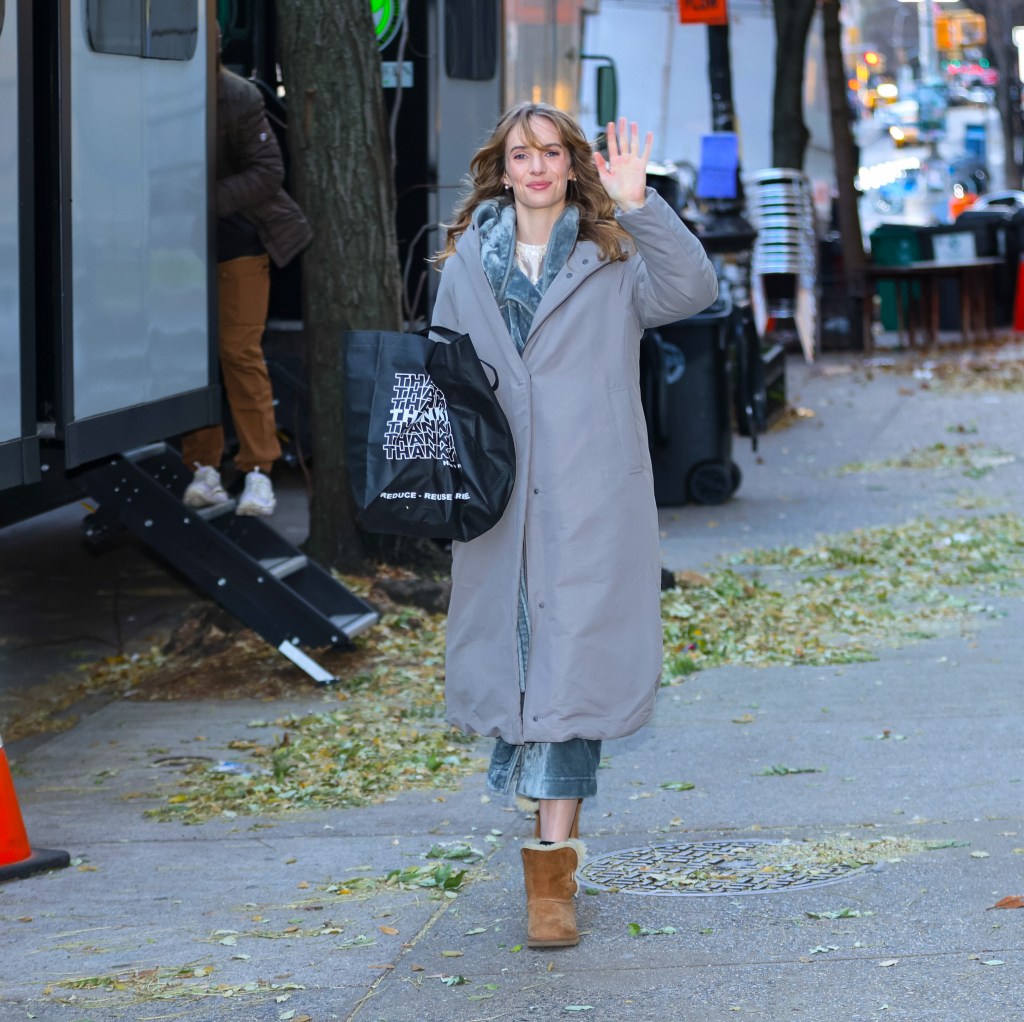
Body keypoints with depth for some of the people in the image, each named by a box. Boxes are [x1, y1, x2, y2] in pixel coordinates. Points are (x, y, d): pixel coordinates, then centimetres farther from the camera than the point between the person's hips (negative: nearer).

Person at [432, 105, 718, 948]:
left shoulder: (612, 258, 4)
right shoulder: (467, 261, 12)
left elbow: (691, 290, -13)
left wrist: (637, 204, -22)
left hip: (589, 498, -3)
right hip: (499, 493, 3)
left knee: (572, 664, -8)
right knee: (511, 650, 8)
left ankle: (553, 864, -8)